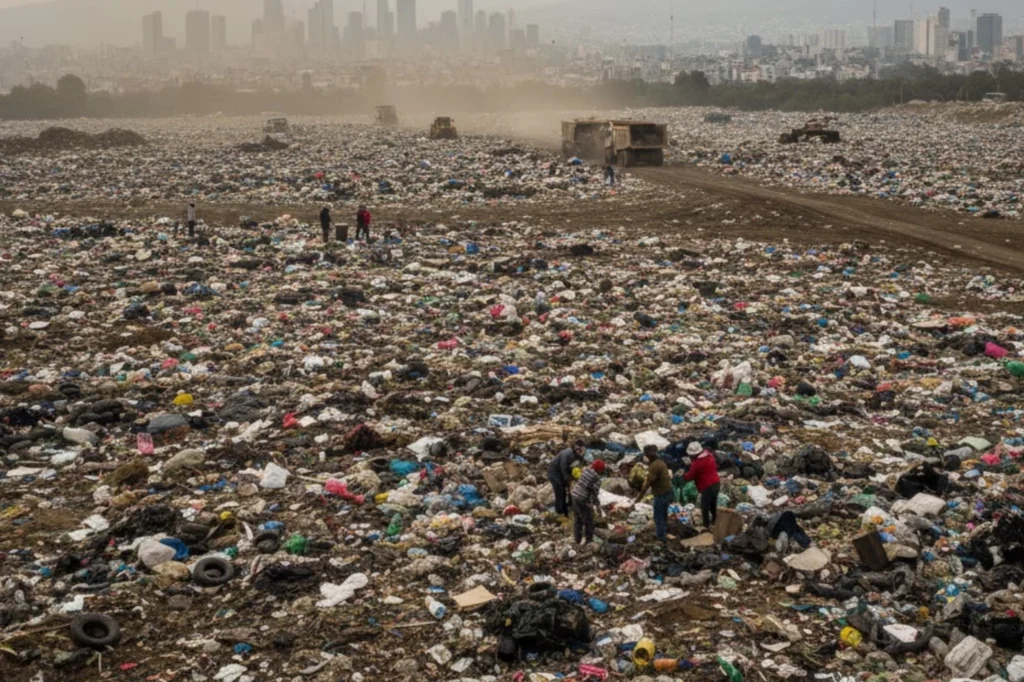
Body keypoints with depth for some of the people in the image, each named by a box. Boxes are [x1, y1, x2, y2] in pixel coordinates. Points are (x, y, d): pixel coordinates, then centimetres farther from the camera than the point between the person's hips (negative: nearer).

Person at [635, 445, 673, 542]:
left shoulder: (654, 465, -22)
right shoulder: (661, 462, 9)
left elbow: (649, 481, -22)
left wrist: (640, 495, -17)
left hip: (661, 494, -10)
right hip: (667, 492, 10)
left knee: (658, 517, 2)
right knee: (663, 515, 22)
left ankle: (661, 537, 9)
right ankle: (663, 533, 35)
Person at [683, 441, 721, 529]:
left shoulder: (697, 463, -19)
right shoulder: (710, 456, 5)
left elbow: (690, 476, -8)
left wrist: (683, 476, 11)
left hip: (707, 487, -9)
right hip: (716, 483, 9)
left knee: (705, 508, 1)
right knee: (713, 506, 22)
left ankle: (707, 526, 5)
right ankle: (715, 522, 32)